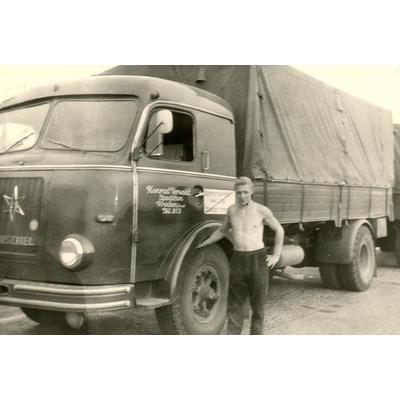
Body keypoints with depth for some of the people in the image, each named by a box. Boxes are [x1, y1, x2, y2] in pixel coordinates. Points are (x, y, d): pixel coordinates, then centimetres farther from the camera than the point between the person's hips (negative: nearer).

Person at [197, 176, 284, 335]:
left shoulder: (261, 210, -4)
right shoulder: (232, 210, 6)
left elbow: (279, 230, 8)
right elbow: (222, 230, 24)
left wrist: (276, 255, 5)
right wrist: (204, 243, 20)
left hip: (258, 259, -3)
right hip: (238, 259, 3)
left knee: (257, 304, 6)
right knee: (234, 303, 3)